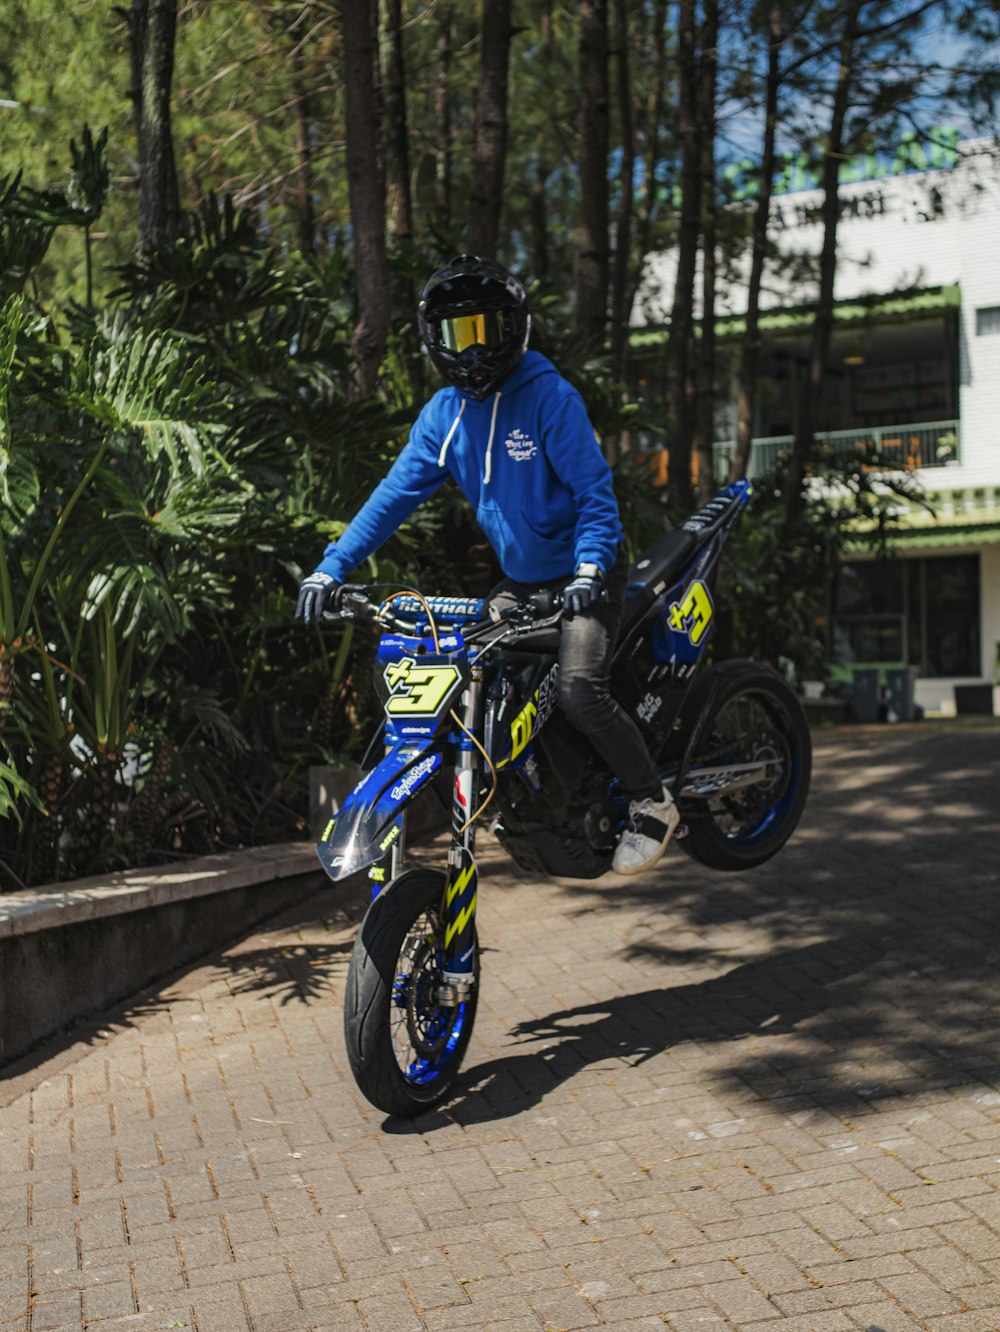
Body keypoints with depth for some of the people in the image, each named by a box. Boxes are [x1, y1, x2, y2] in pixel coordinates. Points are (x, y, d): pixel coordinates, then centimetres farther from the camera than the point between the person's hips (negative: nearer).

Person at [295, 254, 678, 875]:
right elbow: (397, 493, 0)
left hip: (584, 574, -7)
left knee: (580, 690, -24)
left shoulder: (550, 396, -14)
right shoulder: (444, 414, 3)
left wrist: (589, 567, -34)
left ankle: (653, 804, -3)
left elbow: (594, 488, -18)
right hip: (520, 579, 7)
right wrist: (332, 566, -10)